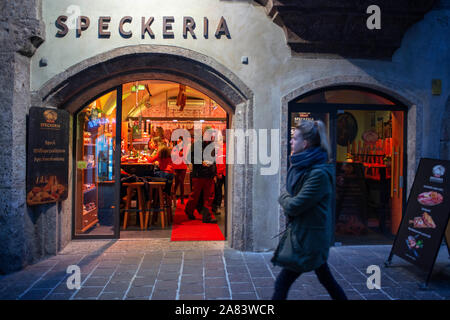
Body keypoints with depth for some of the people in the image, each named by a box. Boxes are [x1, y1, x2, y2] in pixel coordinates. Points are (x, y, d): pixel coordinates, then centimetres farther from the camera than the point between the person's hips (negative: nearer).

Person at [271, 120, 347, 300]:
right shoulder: (301, 166, 7)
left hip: (308, 237, -9)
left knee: (282, 283, -2)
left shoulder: (319, 174, -22)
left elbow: (294, 206, -22)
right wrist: (288, 199, -3)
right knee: (325, 279, 21)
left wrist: (283, 198, -3)